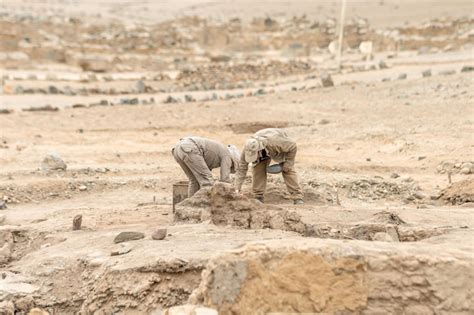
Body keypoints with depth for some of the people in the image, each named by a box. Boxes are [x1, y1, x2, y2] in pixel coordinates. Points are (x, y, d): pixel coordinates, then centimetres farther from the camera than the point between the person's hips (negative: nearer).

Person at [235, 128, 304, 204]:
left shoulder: (274, 142, -47)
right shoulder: (248, 150, -35)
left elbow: (292, 146, -32)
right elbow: (242, 168, -28)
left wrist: (288, 163, -28)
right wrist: (237, 188, -31)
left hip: (283, 147, -3)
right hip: (264, 152, 3)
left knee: (288, 170, -17)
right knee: (258, 169, -17)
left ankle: (297, 197, -16)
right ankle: (258, 197, -7)